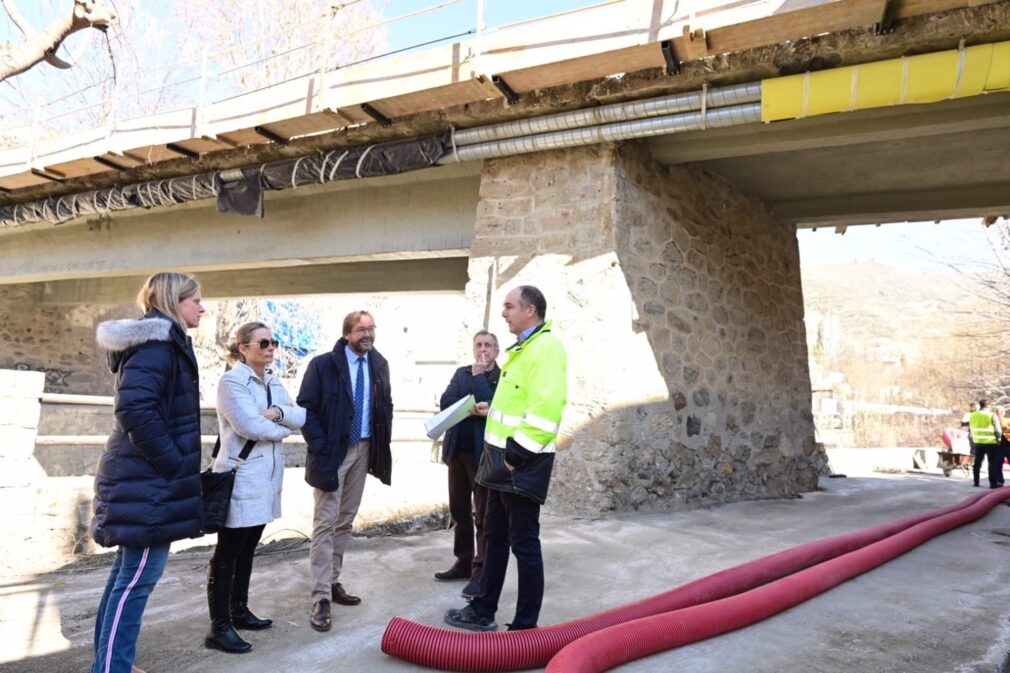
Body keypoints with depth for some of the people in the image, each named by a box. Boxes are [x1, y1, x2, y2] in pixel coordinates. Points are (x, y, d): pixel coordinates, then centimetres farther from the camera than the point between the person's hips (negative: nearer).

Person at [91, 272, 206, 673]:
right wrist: (174, 464, -19)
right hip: (149, 481, -11)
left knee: (128, 573, 17)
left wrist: (177, 465, 16)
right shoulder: (157, 343, -16)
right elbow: (135, 409, -27)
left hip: (143, 477, 11)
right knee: (138, 578, -4)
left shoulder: (163, 343, 15)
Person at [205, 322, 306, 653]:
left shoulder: (274, 383, 13)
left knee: (247, 550, 17)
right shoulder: (231, 381, -10)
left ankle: (239, 611, 29)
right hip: (241, 479, -8)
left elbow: (301, 416, 4)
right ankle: (219, 627, 8)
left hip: (266, 477, 8)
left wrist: (277, 412, -16)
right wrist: (284, 427, -6)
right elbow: (249, 425, -21)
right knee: (227, 554, 1)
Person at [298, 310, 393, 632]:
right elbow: (306, 407, -10)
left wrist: (382, 441, 4)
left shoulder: (379, 364, 5)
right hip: (332, 451, -5)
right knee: (326, 522, -5)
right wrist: (320, 447, -16)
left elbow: (386, 404, 14)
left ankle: (333, 582, 25)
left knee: (346, 520, 13)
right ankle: (321, 598, -1)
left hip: (364, 449, 6)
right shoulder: (323, 364, -10)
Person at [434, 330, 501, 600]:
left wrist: (478, 375, -14)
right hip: (457, 451, 5)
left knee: (484, 515, 1)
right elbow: (445, 402, -2)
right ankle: (464, 562, 27)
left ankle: (481, 571, 9)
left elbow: (491, 406, -18)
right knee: (459, 511, 14)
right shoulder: (462, 373, 11)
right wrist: (473, 409, -15)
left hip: (484, 453, -5)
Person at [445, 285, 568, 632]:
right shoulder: (522, 348, 17)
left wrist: (519, 452, -23)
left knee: (524, 542, 1)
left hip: (522, 463, -10)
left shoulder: (545, 347, -16)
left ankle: (526, 626, 14)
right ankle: (482, 611, 32)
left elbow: (546, 409, -26)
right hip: (502, 457, 10)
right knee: (495, 536, 18)